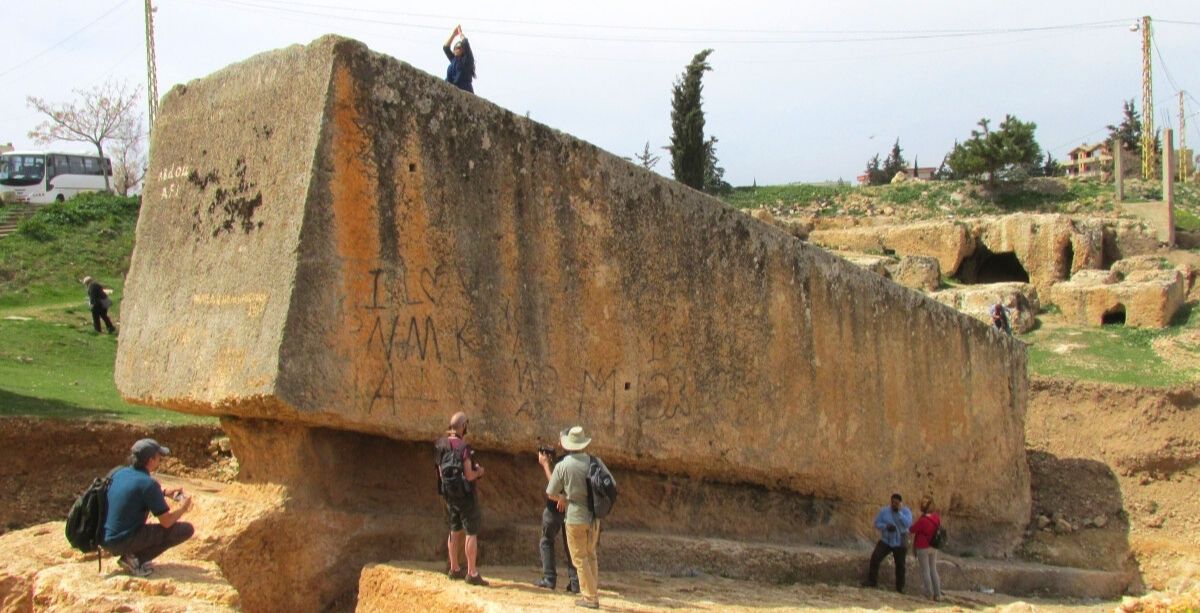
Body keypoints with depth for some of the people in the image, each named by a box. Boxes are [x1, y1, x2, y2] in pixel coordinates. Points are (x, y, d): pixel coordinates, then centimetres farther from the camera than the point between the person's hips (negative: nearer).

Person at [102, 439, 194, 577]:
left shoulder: (119, 473, 7)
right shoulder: (148, 483, -17)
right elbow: (166, 521, -14)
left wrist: (166, 492, 18)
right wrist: (183, 507, 6)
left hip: (107, 540, 8)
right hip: (125, 542, -8)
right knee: (186, 529, -8)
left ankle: (130, 555, 14)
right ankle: (136, 560, -8)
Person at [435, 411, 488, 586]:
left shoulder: (442, 445, 2)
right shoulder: (464, 447, -22)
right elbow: (469, 475, -23)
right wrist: (478, 471, -3)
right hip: (465, 495, -8)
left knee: (455, 530, 19)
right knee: (471, 532, -2)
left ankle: (454, 568, 27)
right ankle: (472, 573, -2)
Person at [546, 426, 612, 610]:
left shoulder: (562, 466, -11)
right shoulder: (595, 462, -3)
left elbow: (551, 494, -3)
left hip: (575, 517, -4)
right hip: (594, 517, 4)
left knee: (580, 559, 6)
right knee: (591, 556, 19)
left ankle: (590, 597, 6)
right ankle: (592, 593, 24)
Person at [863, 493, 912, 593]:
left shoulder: (906, 511, -9)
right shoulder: (884, 511, -4)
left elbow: (908, 524, -25)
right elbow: (877, 523, -1)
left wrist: (899, 512, -27)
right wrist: (886, 526, -20)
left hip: (899, 543, -1)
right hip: (885, 540, 1)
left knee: (900, 565, 7)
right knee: (875, 558, -17)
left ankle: (900, 587, 23)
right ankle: (872, 581, -10)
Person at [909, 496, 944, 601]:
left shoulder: (922, 521, -27)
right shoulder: (937, 517, -7)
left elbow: (912, 530, -12)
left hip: (923, 548, -6)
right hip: (933, 547, 6)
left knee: (925, 570, 6)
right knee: (933, 569, 15)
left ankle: (930, 593, 10)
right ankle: (938, 594, 14)